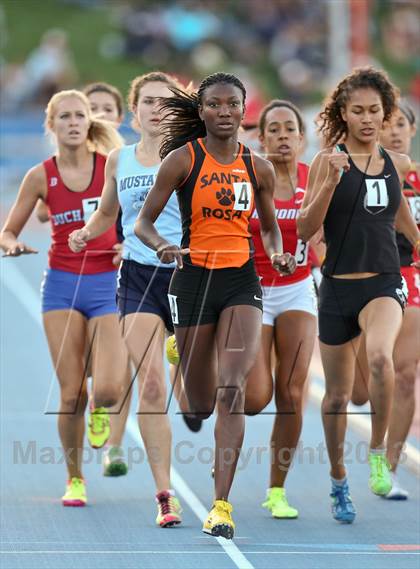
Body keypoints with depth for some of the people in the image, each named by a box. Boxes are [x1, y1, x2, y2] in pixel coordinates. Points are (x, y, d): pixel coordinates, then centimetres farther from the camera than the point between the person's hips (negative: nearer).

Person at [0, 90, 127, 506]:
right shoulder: (41, 176, 0)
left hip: (108, 284, -1)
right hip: (62, 285, 1)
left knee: (107, 389, -15)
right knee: (71, 394, -2)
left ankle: (99, 410, 23)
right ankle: (74, 479, 16)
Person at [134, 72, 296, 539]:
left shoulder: (258, 168, 6)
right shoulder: (182, 159, -3)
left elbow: (269, 225, 21)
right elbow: (143, 222, -1)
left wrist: (278, 254, 0)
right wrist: (163, 247, -22)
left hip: (241, 280, 1)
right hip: (194, 278, -1)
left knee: (231, 389, -18)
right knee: (201, 404, 6)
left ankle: (221, 504, -21)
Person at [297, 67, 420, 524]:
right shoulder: (328, 161, -4)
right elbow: (305, 229, -9)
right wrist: (330, 181, -20)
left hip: (383, 284, 1)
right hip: (338, 286, -1)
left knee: (379, 356, -31)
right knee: (337, 394, 8)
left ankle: (378, 451, -14)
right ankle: (338, 482, 27)